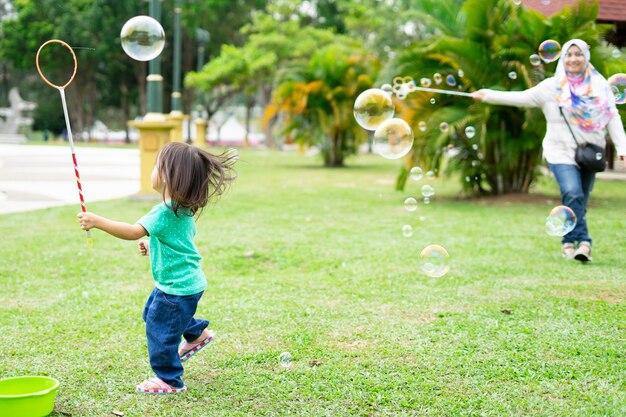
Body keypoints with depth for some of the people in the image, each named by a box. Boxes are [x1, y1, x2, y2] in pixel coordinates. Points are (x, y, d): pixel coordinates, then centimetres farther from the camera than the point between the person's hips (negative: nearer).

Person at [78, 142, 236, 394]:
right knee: (153, 311, 30)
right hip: (186, 281, 10)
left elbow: (133, 232, -35)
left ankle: (169, 380, 16)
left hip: (178, 288, -10)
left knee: (159, 328, 2)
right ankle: (197, 333, 44)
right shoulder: (184, 208, 4)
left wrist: (97, 221, -34)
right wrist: (151, 245, 10)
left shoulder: (165, 212, -27)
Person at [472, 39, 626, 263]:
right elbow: (522, 97, 1)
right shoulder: (552, 86, 2)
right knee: (572, 195, -22)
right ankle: (583, 241, -20)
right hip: (562, 152, -2)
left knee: (579, 202, 4)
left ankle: (569, 243, 18)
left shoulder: (599, 85, 6)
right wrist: (488, 95, -6)